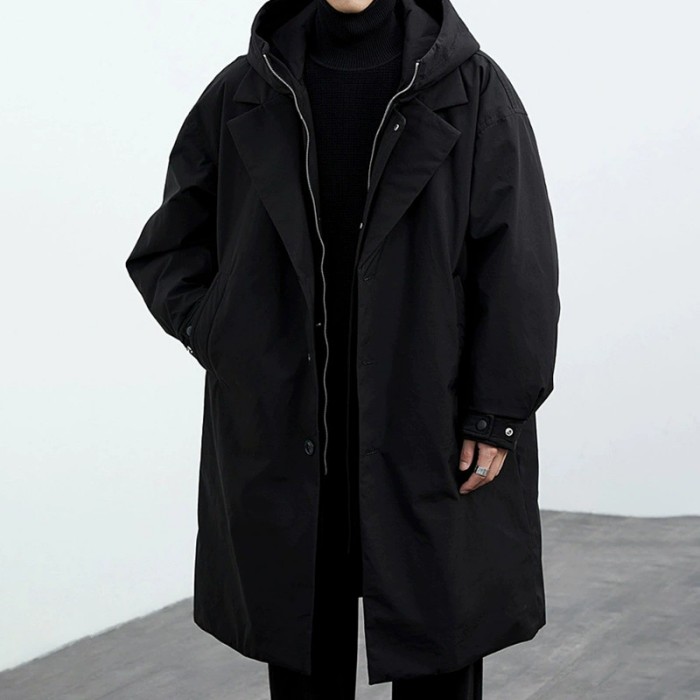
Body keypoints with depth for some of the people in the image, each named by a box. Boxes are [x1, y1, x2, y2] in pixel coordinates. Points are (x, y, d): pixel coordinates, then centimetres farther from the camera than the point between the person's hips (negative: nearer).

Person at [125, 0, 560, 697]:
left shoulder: (471, 90, -2)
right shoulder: (242, 95, 5)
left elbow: (519, 269, -4)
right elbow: (164, 248, 14)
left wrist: (499, 414, -8)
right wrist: (222, 338, 0)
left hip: (432, 444, -2)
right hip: (282, 429, 2)